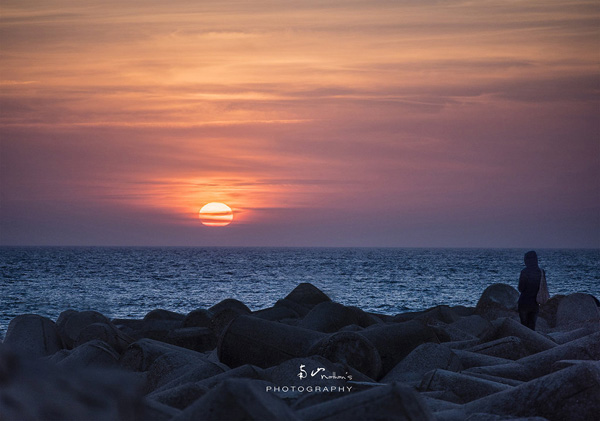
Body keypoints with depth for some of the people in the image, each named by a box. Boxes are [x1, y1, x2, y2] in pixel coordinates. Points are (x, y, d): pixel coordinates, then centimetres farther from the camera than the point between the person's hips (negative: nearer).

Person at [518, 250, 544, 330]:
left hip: (524, 302, -4)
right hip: (535, 304, 4)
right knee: (532, 325, 9)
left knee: (524, 324, 5)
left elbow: (521, 288, -11)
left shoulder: (525, 272, -14)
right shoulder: (541, 272, 1)